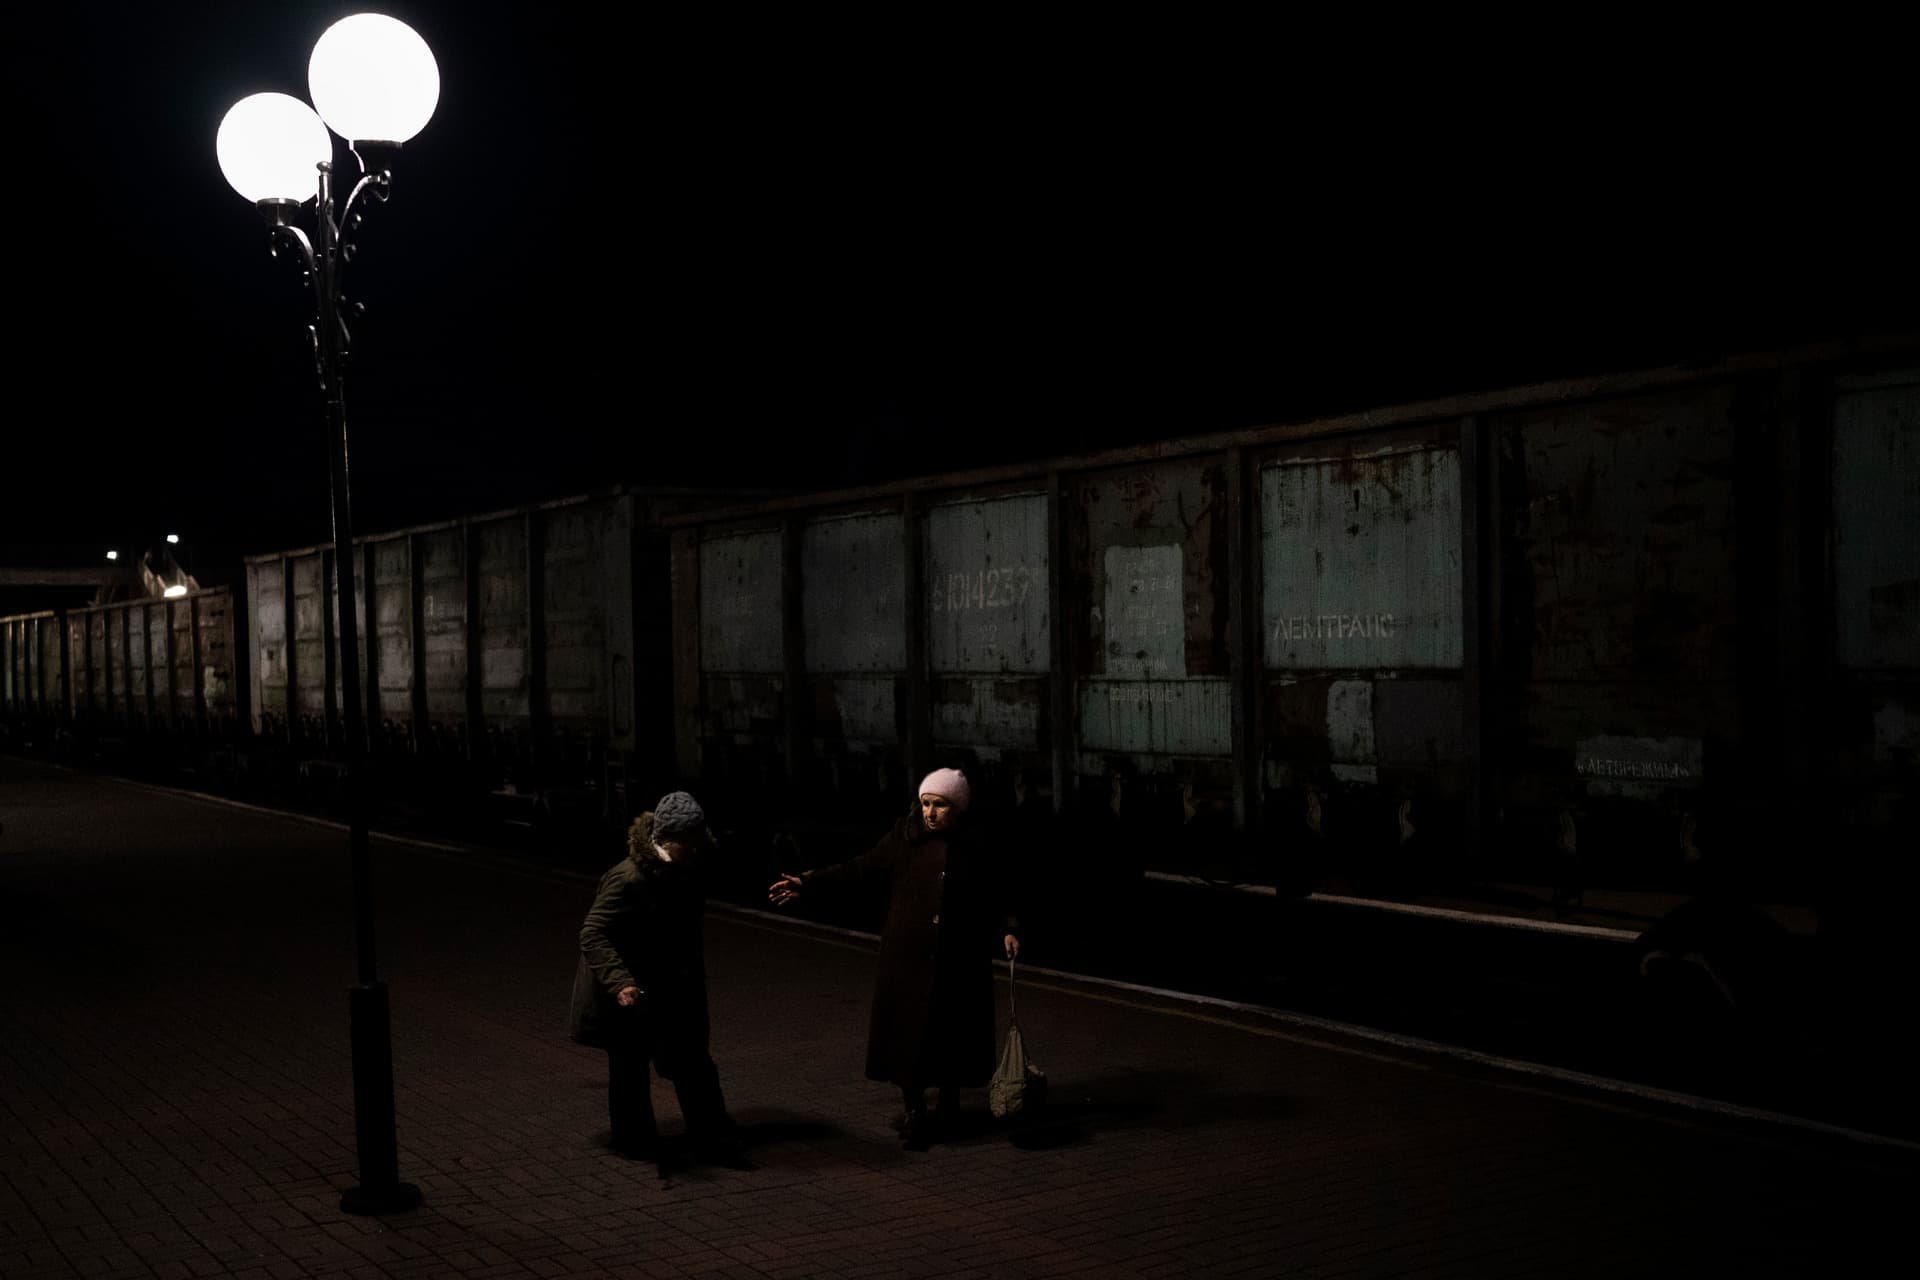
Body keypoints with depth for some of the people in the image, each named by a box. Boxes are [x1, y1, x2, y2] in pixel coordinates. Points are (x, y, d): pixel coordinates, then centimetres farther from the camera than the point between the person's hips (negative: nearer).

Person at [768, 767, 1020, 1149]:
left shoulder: (974, 847, -1)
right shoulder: (906, 837, -3)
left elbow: (997, 896, 7)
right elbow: (862, 867, 0)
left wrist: (1008, 930, -10)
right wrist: (806, 881, -5)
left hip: (960, 959, 1)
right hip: (909, 956, 0)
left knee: (953, 1030, 7)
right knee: (909, 1030, -2)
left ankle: (949, 1104, 28)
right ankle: (913, 1110, 12)